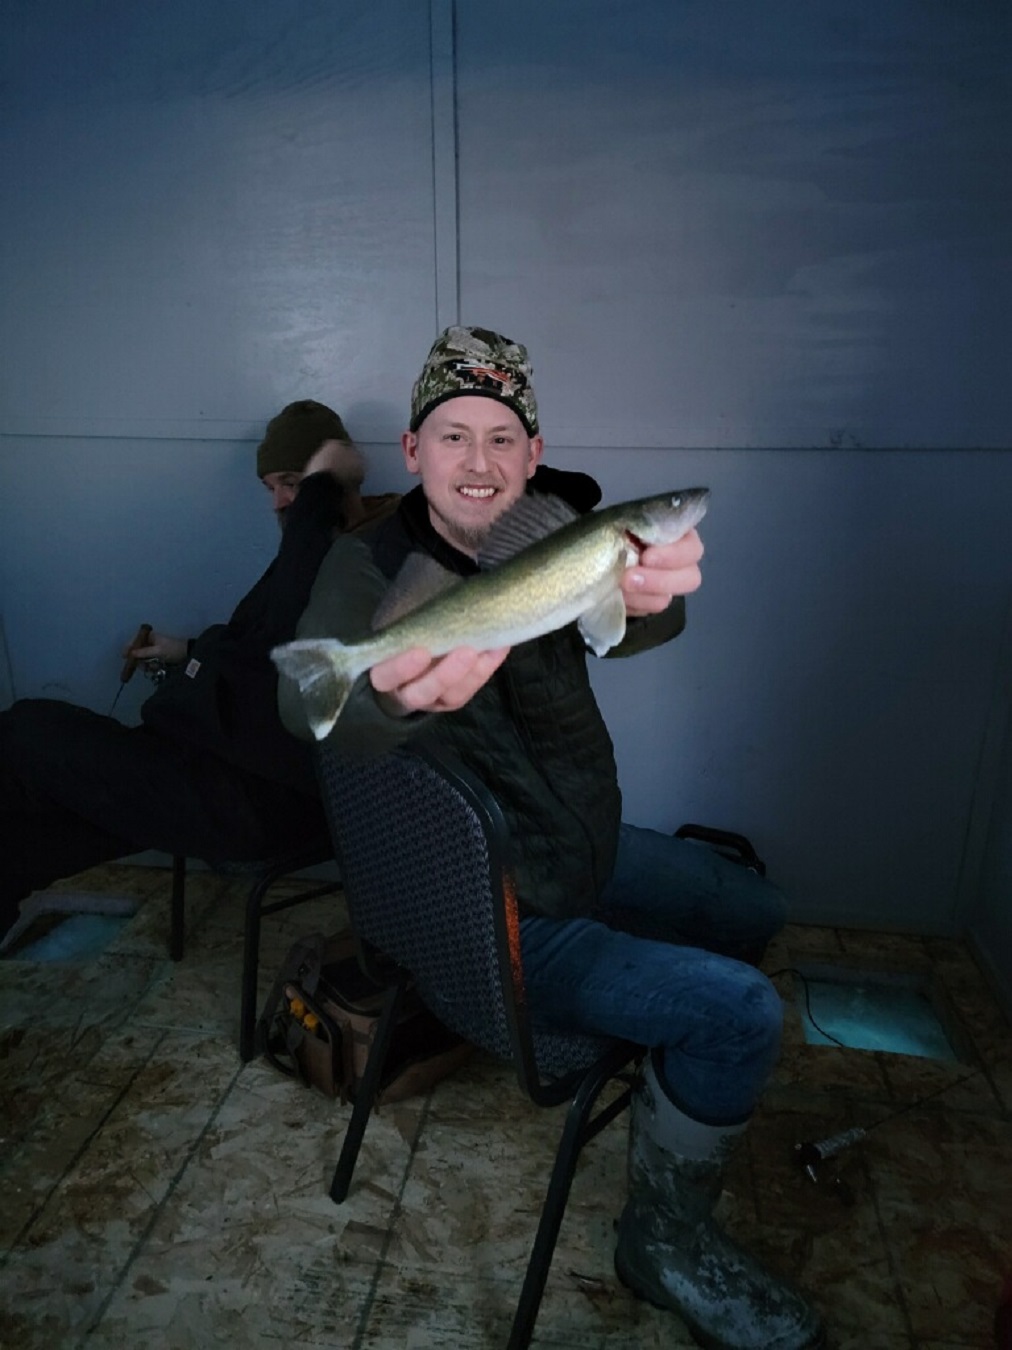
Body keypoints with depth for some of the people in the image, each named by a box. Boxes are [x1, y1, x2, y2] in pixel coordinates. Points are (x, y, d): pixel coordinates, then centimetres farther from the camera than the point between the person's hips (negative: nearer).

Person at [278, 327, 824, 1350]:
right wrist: (394, 695, -62)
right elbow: (308, 700, -37)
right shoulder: (372, 566, -17)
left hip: (584, 844, 7)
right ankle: (666, 1241, 13)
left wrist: (651, 596, -50)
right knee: (739, 1009, -13)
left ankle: (674, 1066, 42)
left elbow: (630, 629, -24)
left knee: (756, 912, 18)